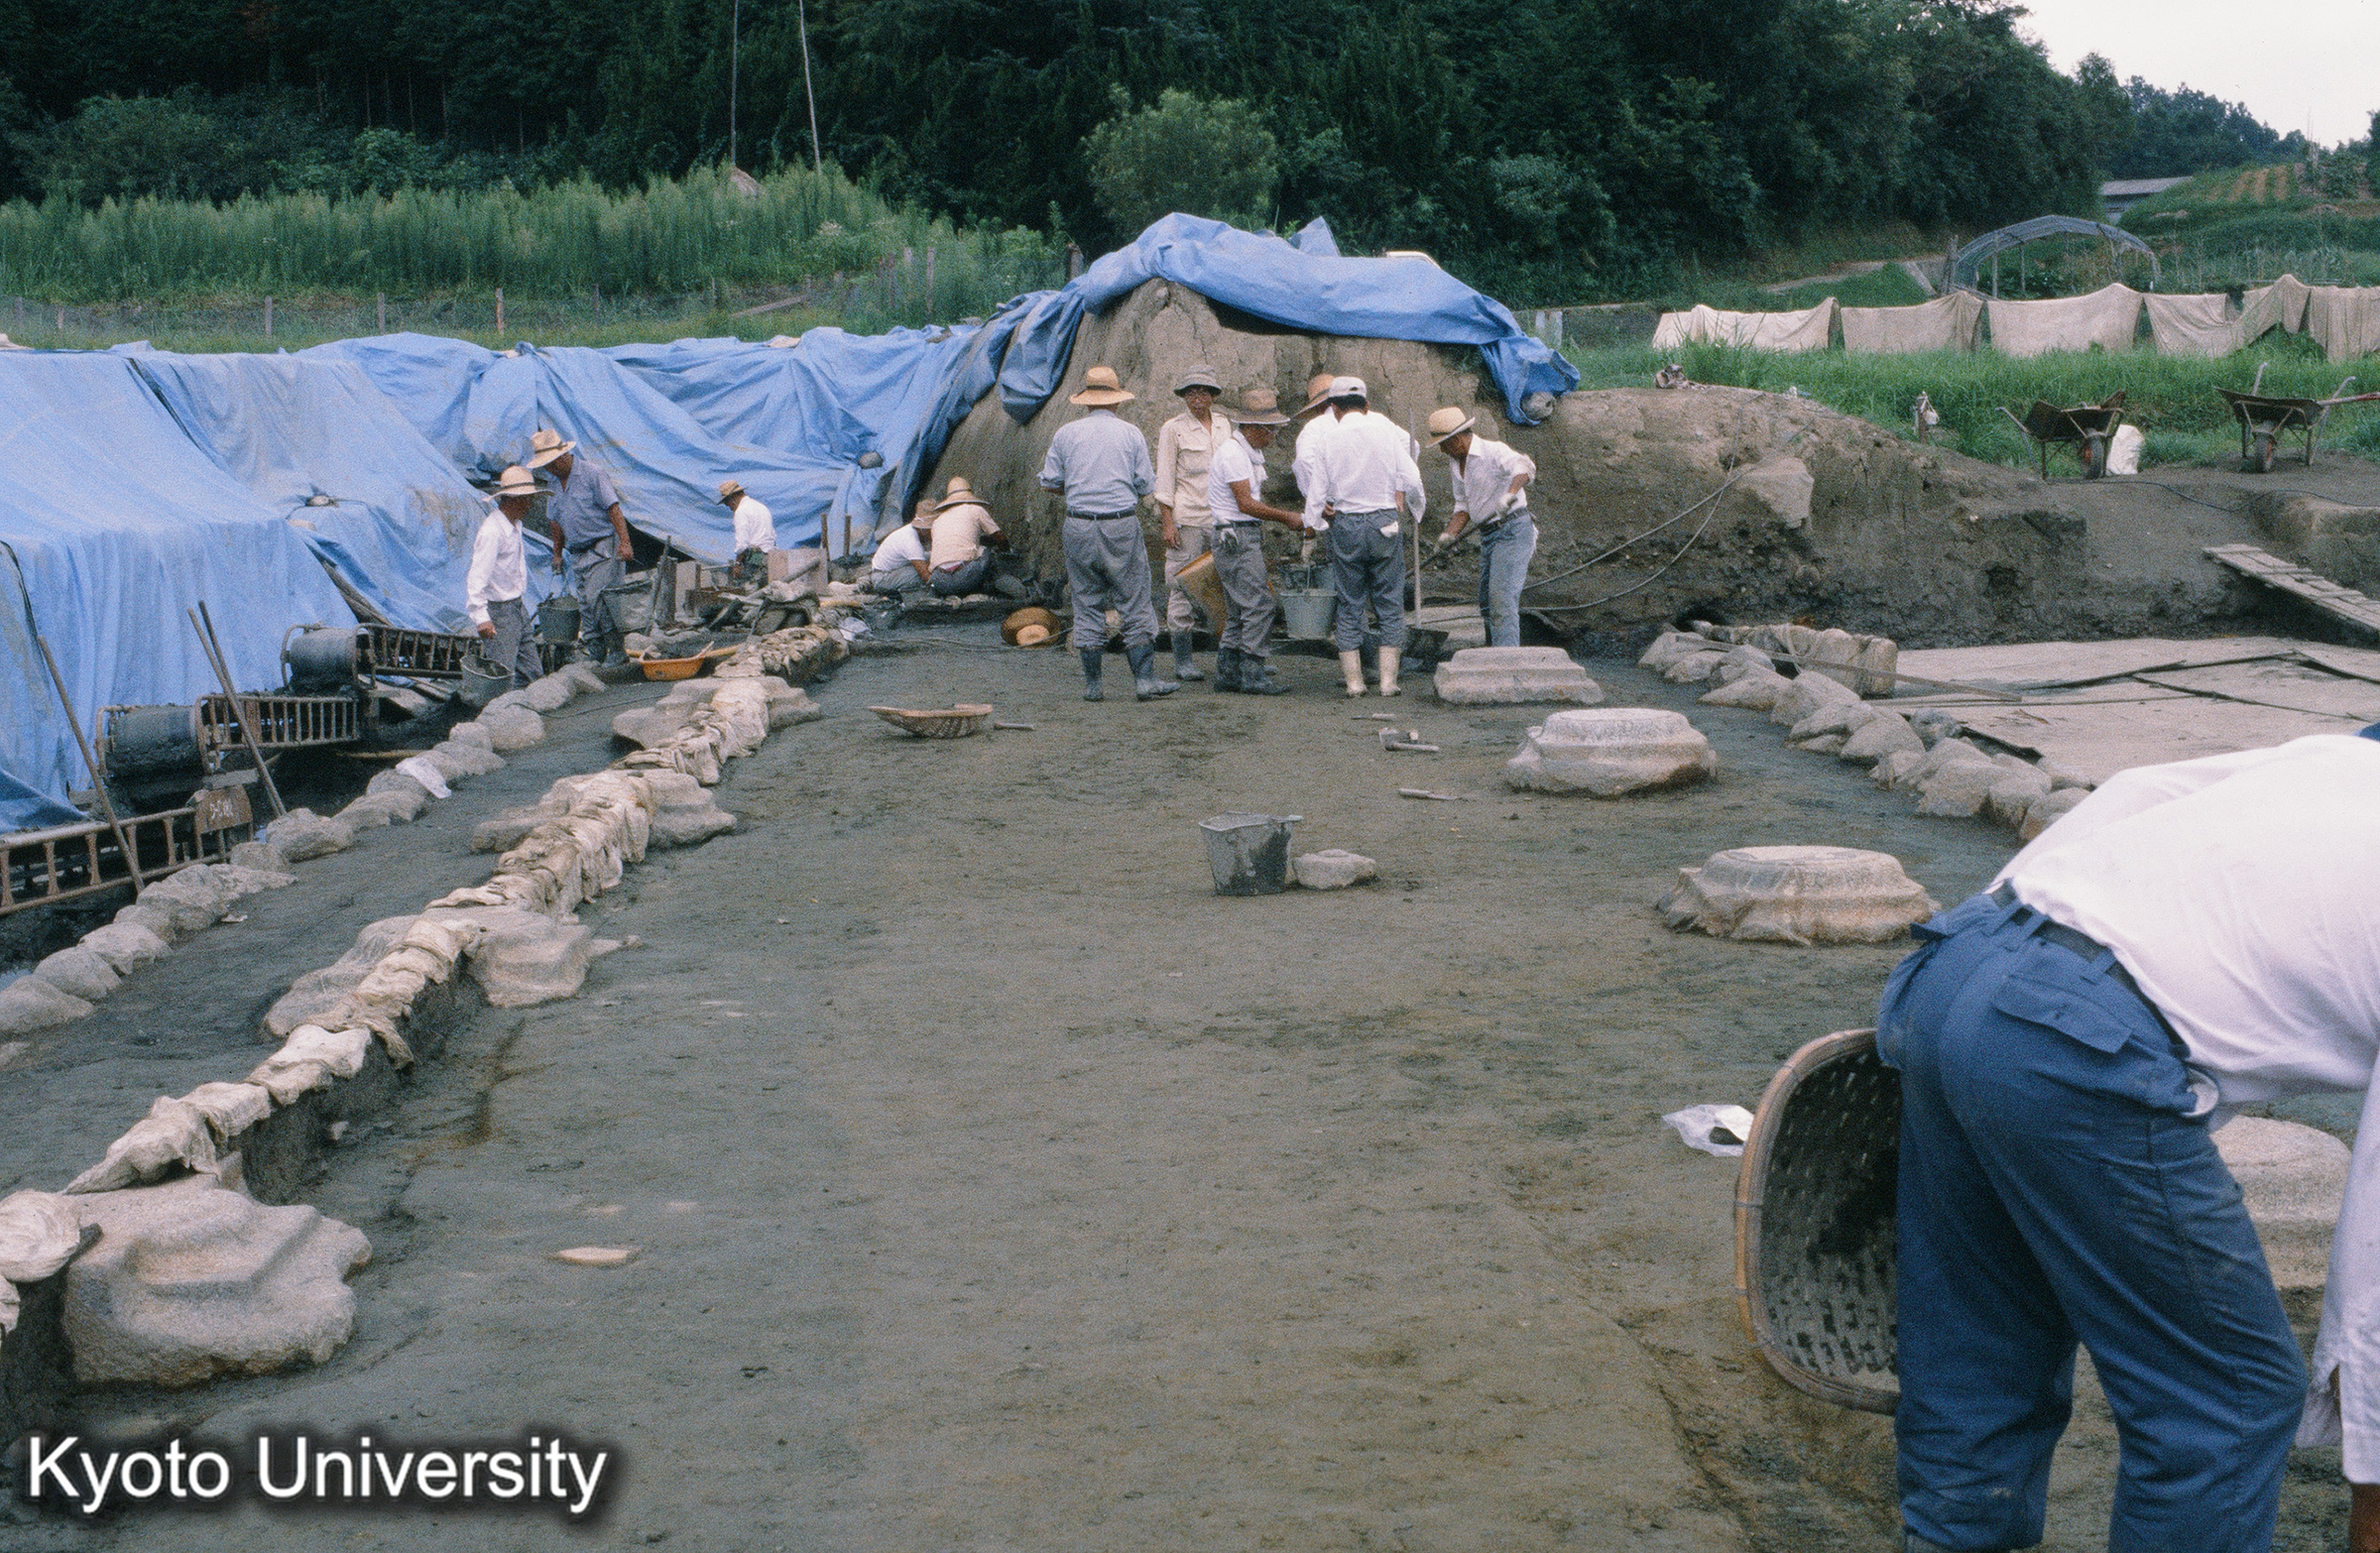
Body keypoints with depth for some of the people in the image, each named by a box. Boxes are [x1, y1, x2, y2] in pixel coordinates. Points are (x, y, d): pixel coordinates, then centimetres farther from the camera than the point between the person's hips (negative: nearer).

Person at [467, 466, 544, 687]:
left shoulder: (515, 525, 10)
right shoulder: (491, 531, -21)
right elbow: (477, 576, -28)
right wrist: (481, 617, -34)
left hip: (517, 607, 10)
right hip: (498, 613, -10)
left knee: (531, 673, 10)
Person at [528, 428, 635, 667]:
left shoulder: (591, 473, -8)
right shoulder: (553, 483, 13)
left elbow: (613, 509, -12)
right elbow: (556, 522, 23)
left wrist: (624, 542, -20)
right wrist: (557, 553, 21)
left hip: (603, 548, -7)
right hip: (578, 554, 7)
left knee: (598, 599, -16)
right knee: (586, 606, 3)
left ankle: (617, 651, -10)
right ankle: (591, 652, 7)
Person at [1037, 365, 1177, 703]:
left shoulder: (1066, 433, 4)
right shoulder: (1131, 434, 2)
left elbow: (1049, 482, 7)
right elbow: (1146, 486, 2)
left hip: (1079, 526, 2)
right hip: (1122, 526, -2)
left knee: (1087, 605, 7)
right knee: (1135, 604, 2)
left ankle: (1092, 684, 8)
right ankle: (1144, 680, -1)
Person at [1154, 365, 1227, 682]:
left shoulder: (1223, 425, 14)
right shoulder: (1172, 429, -1)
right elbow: (1164, 479, -4)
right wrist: (1167, 522, -10)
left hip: (1220, 516, 5)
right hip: (1186, 518, -4)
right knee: (1183, 587, -2)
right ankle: (1182, 661, 4)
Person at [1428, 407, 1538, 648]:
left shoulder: (1493, 452, -16)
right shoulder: (1457, 463, 11)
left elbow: (1524, 467, -35)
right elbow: (1463, 506, 17)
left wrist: (1510, 494, -54)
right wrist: (1450, 534, 0)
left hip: (1512, 530, -9)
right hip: (1488, 536, 9)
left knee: (1501, 597, -17)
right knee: (1487, 602, 13)